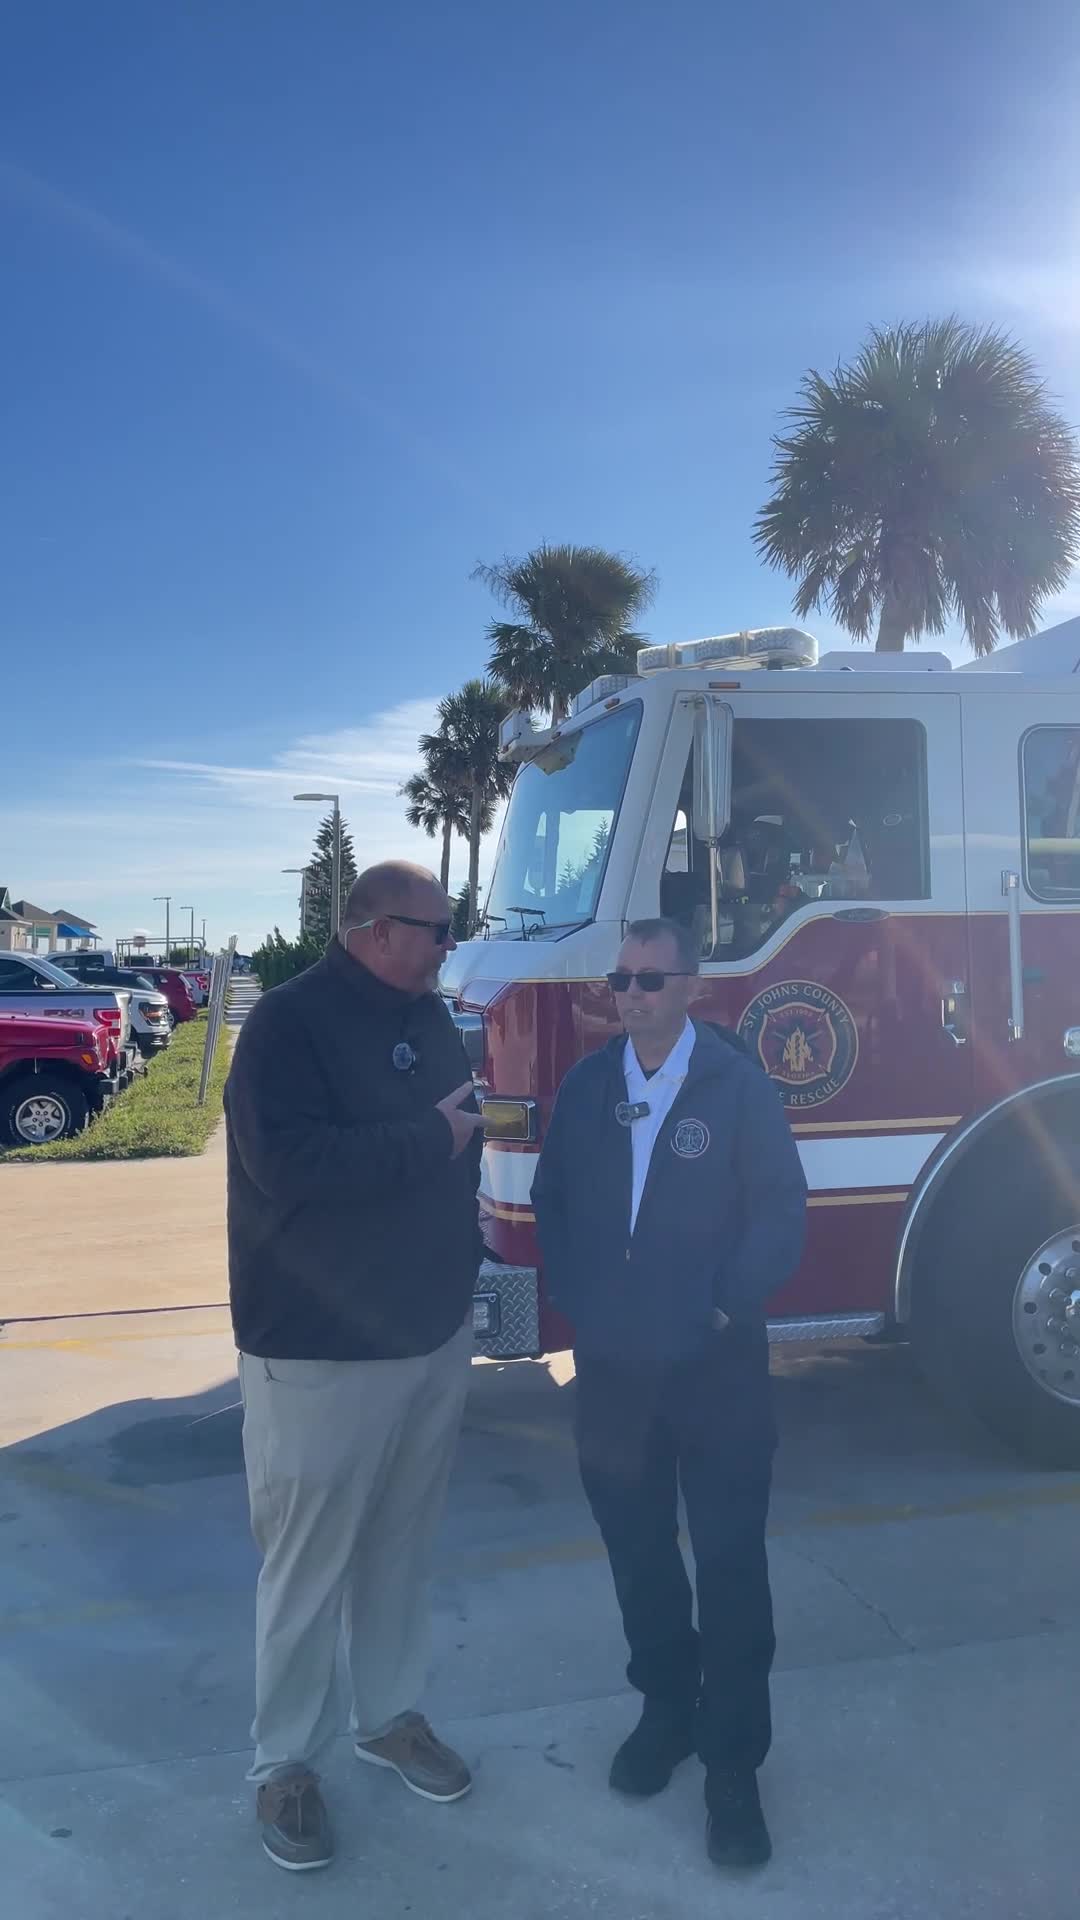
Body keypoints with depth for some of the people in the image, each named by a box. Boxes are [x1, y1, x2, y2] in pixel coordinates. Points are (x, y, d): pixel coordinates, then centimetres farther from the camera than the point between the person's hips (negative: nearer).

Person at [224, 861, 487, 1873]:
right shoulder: (289, 1020, -16)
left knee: (401, 1544, 19)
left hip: (435, 1332, 7)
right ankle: (284, 1761, 25)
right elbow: (286, 1160, -29)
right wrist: (430, 1138, -22)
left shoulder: (425, 1013, 8)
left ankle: (390, 1714, 37)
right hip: (321, 1347, -7)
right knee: (311, 1559, 6)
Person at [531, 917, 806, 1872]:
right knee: (637, 1547, 17)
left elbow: (781, 1210, -7)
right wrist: (576, 1301, 0)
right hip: (613, 1361, 4)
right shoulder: (587, 1085, 3)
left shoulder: (739, 1087, -8)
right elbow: (552, 1201, 8)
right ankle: (666, 1705, 38)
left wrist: (726, 1310, -11)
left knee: (730, 1560, 4)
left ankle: (734, 1759, 21)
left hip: (716, 1366, -3)